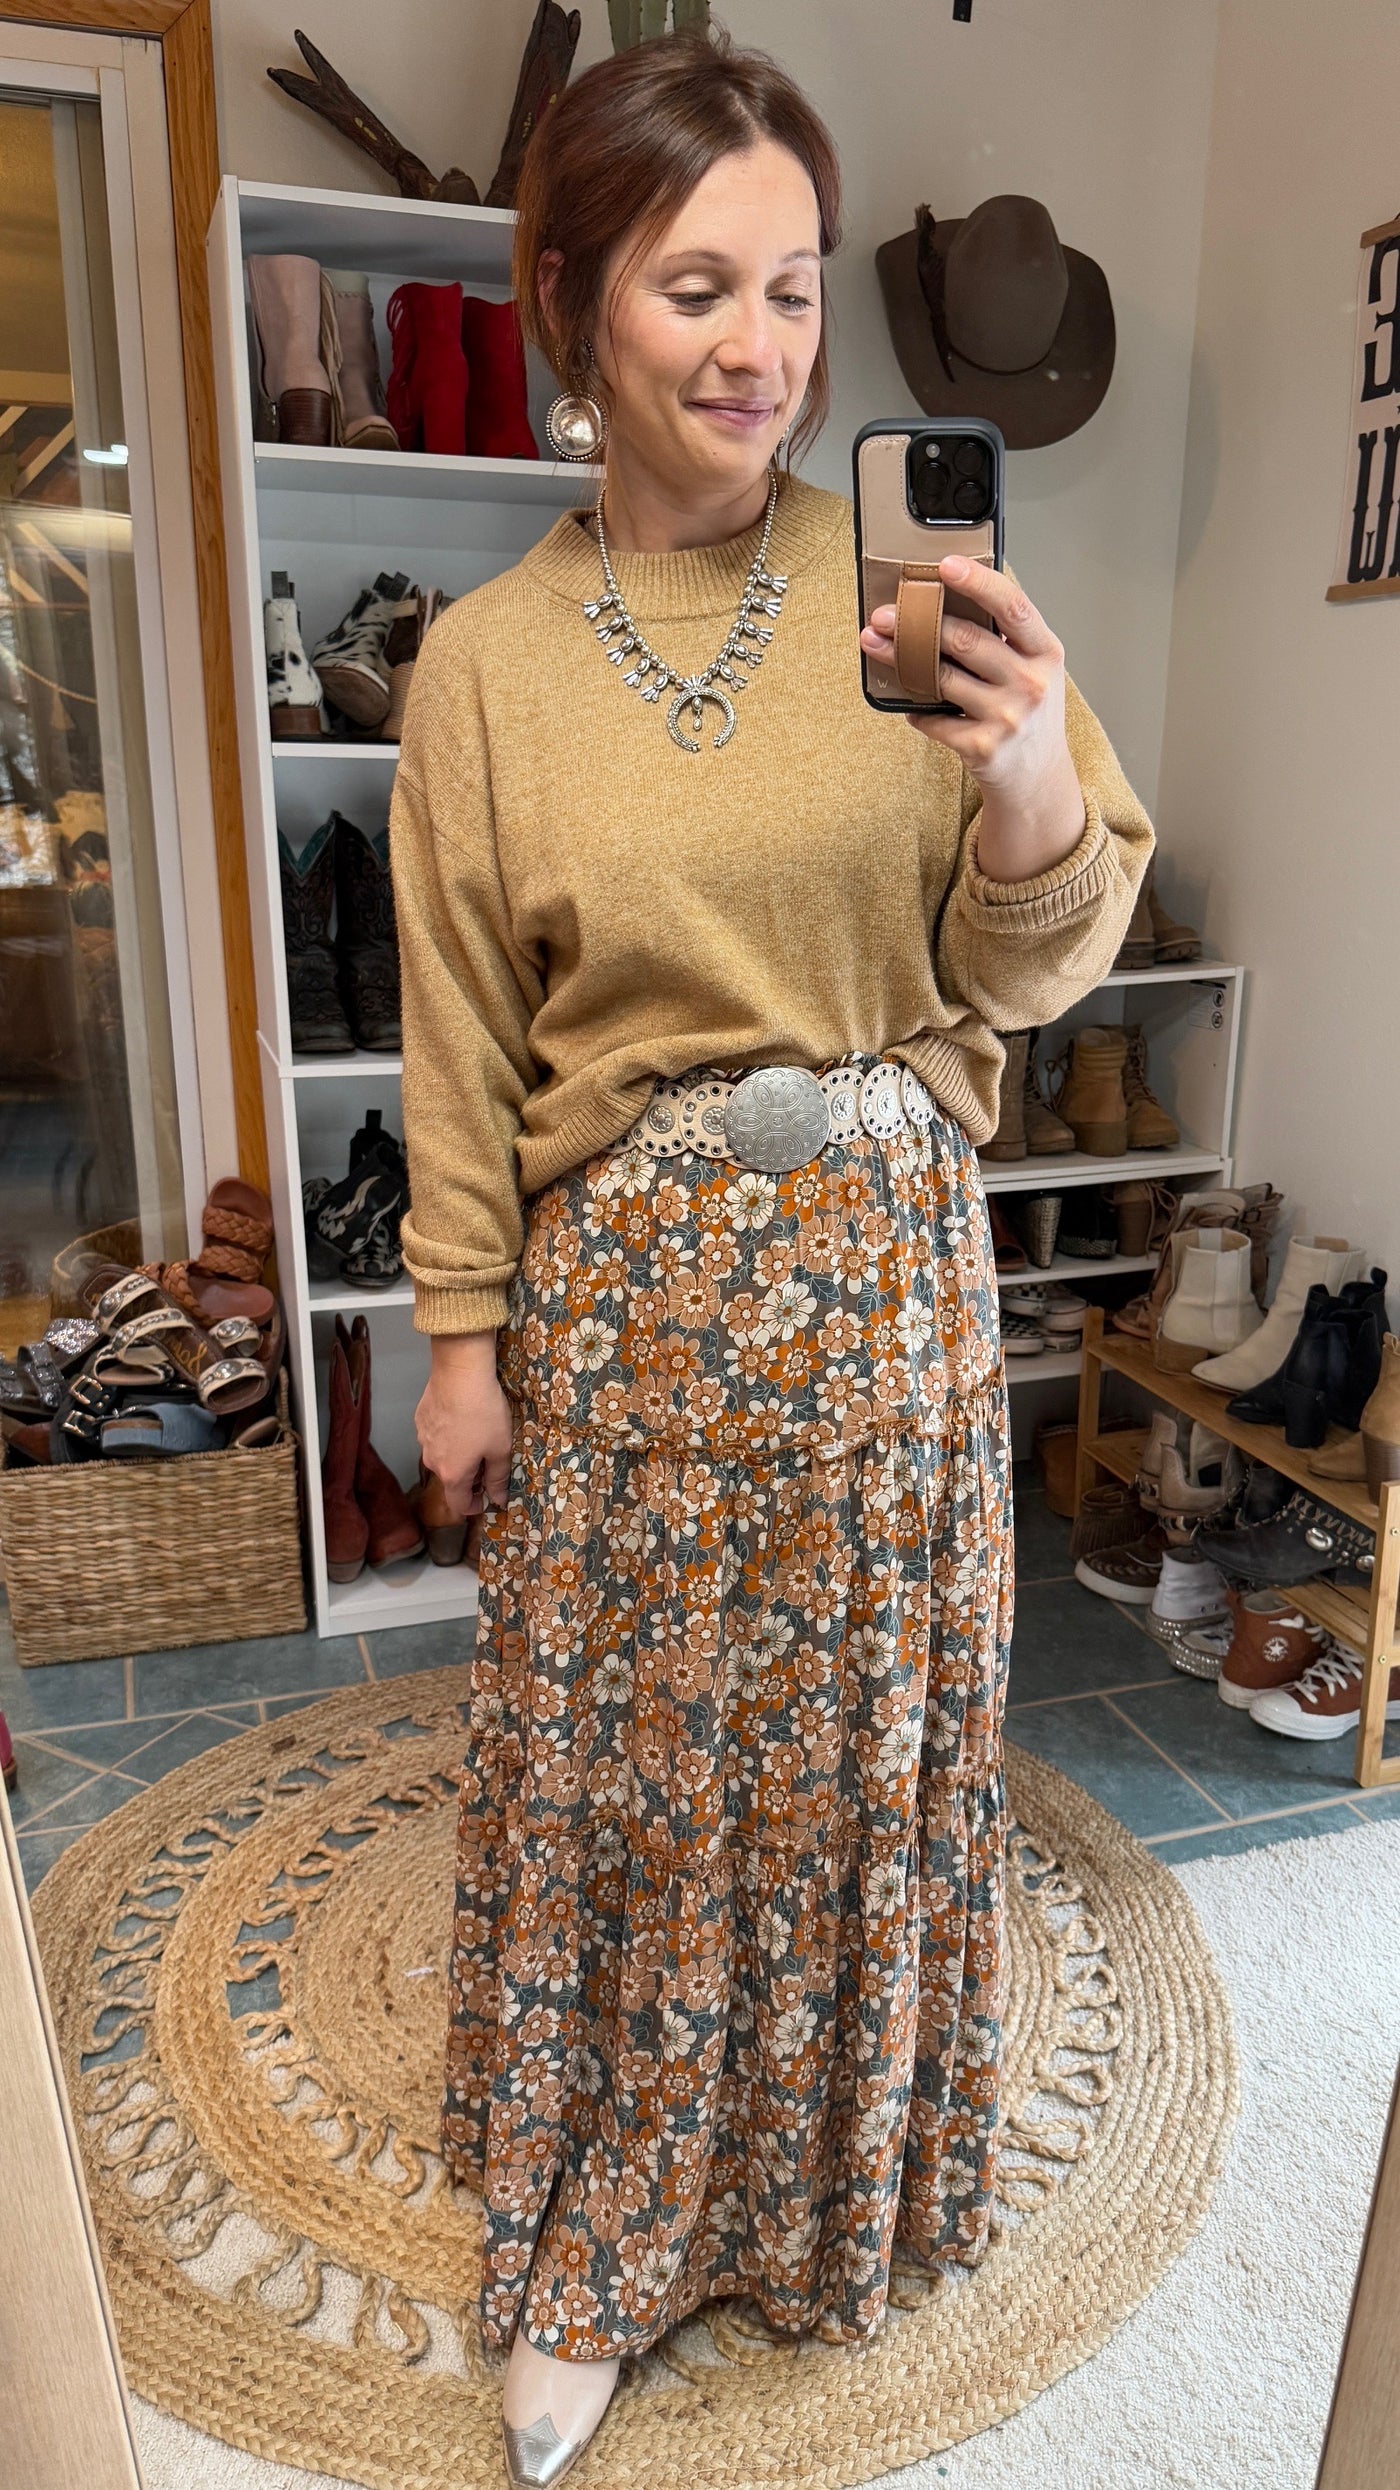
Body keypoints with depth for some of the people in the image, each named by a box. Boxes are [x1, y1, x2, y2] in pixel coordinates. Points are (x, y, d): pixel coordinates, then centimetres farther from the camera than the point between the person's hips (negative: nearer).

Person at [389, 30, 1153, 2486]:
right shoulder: (484, 657, -2)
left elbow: (1028, 966, -1)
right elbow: (462, 1040, 2)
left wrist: (1037, 781, -22)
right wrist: (462, 1333, 3)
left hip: (886, 1260, 1)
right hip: (624, 1277, 0)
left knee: (864, 1730, 15)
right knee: (615, 1751, 12)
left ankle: (824, 2182, 46)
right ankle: (595, 2245, 38)